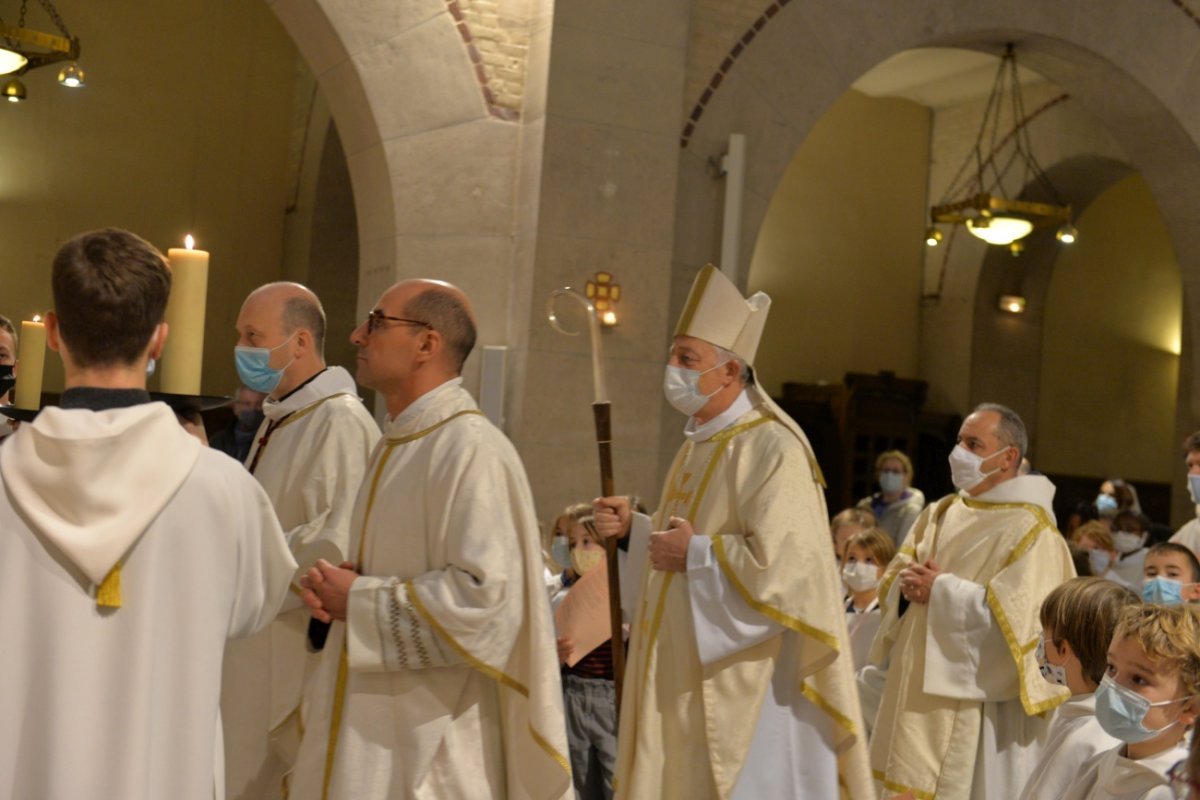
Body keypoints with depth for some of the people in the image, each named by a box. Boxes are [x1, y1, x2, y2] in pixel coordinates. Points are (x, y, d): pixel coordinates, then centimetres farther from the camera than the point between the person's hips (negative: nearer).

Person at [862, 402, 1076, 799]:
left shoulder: (1030, 529, -10)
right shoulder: (939, 514, 13)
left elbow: (1012, 613, -21)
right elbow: (892, 584, 13)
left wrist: (940, 590, -16)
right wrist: (908, 586, -10)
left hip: (977, 704, -7)